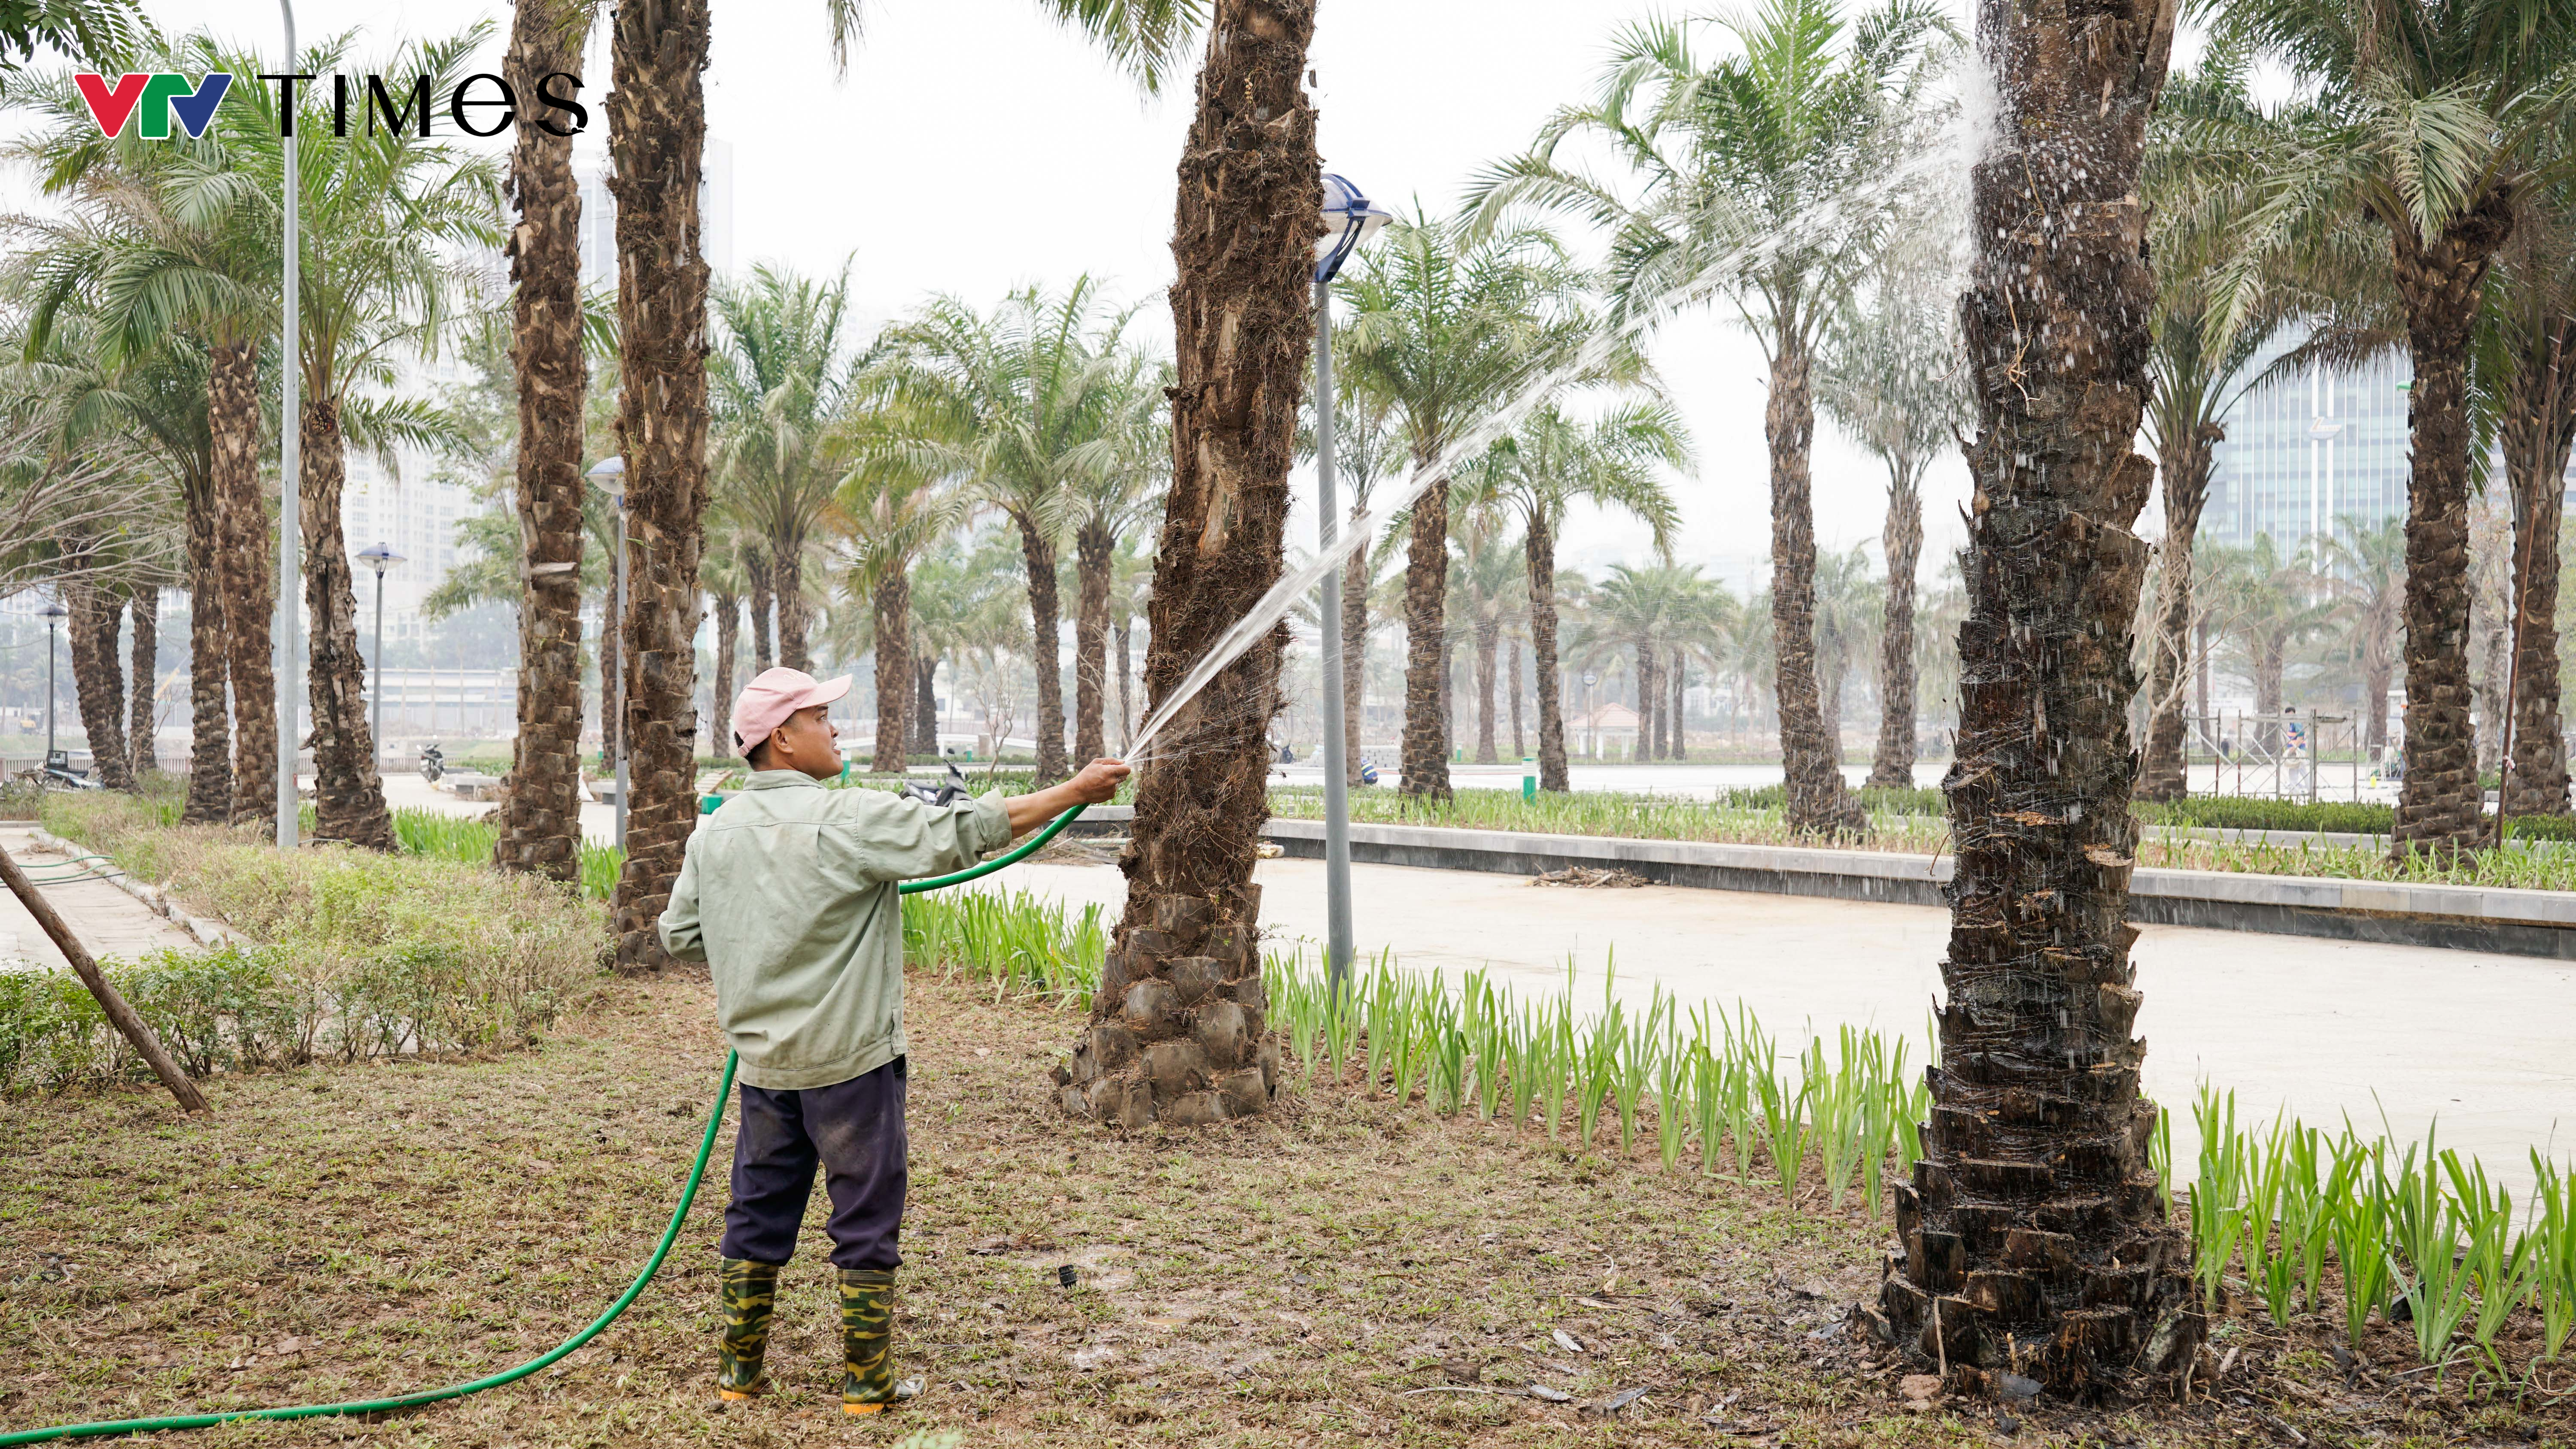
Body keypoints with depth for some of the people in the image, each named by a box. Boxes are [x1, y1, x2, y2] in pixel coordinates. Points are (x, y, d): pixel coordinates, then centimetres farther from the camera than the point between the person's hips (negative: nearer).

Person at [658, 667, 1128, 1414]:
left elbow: (680, 934, 11)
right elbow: (964, 832, -18)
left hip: (764, 1062, 6)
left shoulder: (714, 832, 3)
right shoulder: (848, 818, -16)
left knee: (759, 1212, 16)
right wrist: (1075, 792, -12)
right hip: (849, 1058, -6)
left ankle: (740, 1368, 24)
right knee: (866, 1219, 5)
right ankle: (866, 1380, 12)